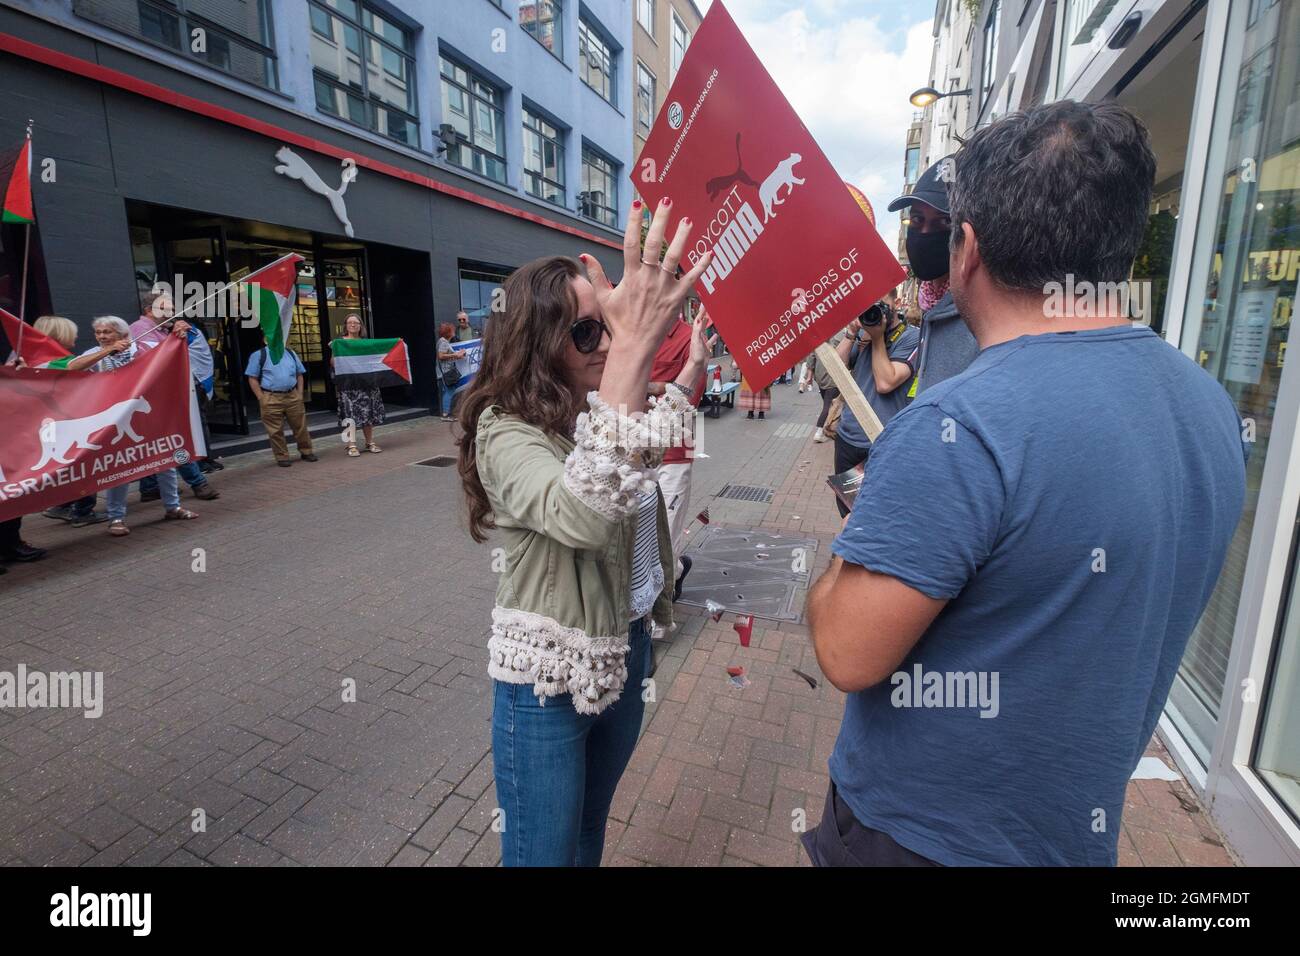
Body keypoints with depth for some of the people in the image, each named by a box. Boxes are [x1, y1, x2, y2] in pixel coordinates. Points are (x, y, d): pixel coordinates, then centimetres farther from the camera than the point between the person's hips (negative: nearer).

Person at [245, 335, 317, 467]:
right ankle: (282, 457, 11)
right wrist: (261, 398, -8)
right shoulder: (259, 355, 0)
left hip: (292, 396, 3)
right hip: (271, 398, -3)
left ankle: (306, 452, 20)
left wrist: (299, 394, 7)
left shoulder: (291, 353, 13)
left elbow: (299, 375, 17)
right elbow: (253, 379, -1)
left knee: (300, 426, 8)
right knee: (276, 431, 1)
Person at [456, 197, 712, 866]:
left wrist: (692, 371, 16)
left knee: (591, 832, 29)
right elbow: (581, 516, -45)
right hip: (550, 676, -7)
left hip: (626, 648, 7)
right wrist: (634, 350, -50)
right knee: (547, 852, 16)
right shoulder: (505, 432, -24)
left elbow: (646, 439, 23)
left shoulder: (598, 411, -2)